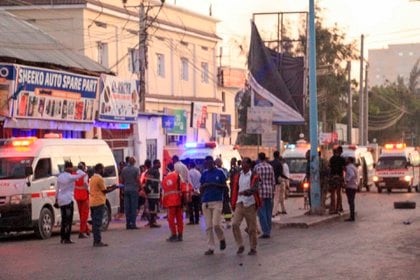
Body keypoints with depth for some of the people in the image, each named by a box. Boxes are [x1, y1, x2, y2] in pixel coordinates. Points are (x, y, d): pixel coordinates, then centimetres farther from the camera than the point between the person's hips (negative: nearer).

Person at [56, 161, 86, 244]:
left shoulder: (60, 176, 8)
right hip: (68, 200, -8)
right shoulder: (70, 177, -15)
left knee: (64, 219, 15)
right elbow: (83, 174, -13)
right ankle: (67, 239, -6)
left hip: (60, 200, 8)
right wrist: (78, 170, 6)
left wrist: (56, 198, 23)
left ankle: (63, 238, 18)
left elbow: (57, 189, 14)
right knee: (68, 220, -4)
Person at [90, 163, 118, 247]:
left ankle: (96, 241, 12)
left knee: (95, 222, 10)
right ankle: (98, 241, -9)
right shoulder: (99, 178, -12)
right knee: (98, 222, -8)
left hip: (92, 203, 9)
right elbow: (104, 191, -8)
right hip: (99, 202, -9)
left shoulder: (92, 178, 16)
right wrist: (113, 188, 4)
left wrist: (109, 187, 19)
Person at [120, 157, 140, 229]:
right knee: (134, 207, -1)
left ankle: (128, 223, 6)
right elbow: (138, 179, -13)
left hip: (126, 190, 4)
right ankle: (133, 223, -5)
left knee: (127, 207, 6)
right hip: (134, 189, -4)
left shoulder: (124, 169, 6)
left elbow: (121, 180, 9)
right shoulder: (136, 169, -7)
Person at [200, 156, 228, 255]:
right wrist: (204, 185, -8)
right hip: (206, 202, 3)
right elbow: (201, 189, 14)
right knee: (208, 226, 3)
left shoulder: (219, 173, 1)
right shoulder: (204, 174, 11)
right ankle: (211, 247, 9)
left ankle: (222, 239, 18)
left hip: (217, 201, -3)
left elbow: (224, 186, 0)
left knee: (216, 224, -11)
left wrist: (215, 184, -14)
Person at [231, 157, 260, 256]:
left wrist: (246, 191, -41)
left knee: (252, 228, 2)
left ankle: (253, 248, 16)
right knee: (235, 224, -14)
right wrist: (233, 204, 12)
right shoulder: (237, 176, 11)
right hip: (239, 204, 3)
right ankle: (240, 246, -2)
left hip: (250, 204, -3)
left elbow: (254, 188, -20)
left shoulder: (254, 176, -3)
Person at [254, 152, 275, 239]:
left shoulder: (257, 167, -6)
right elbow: (273, 181, 8)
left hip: (260, 192, -4)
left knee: (262, 213, -1)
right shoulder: (270, 167, 5)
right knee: (269, 213, 10)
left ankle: (265, 232, -7)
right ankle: (268, 231, 14)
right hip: (269, 192, 4)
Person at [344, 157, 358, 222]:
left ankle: (352, 217, -11)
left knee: (350, 202, -9)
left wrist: (347, 180, -25)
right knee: (351, 201, 14)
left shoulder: (349, 167, -13)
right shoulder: (354, 167, 18)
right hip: (354, 186, 10)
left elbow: (352, 174, -28)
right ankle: (352, 216, 17)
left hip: (350, 186, -10)